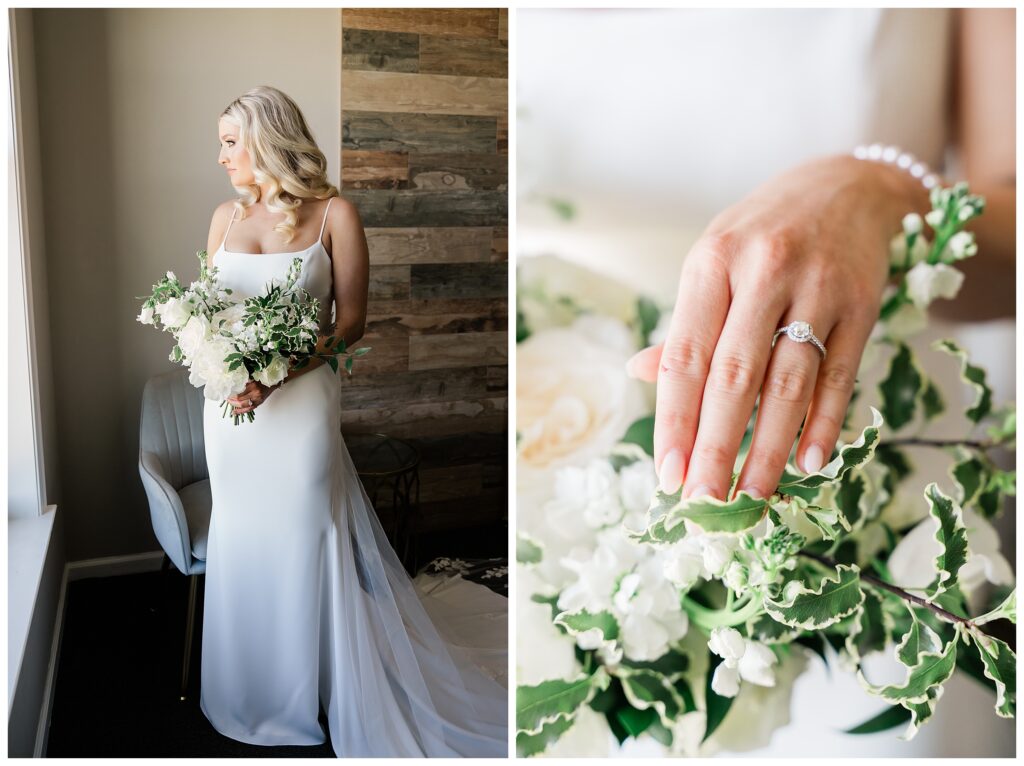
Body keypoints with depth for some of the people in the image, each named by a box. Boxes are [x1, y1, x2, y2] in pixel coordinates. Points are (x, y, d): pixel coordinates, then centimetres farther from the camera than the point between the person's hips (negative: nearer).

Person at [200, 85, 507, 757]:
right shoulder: (225, 216, 8)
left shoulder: (333, 214, -6)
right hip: (230, 405, 5)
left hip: (300, 403, -4)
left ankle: (306, 689, 26)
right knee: (242, 538, 14)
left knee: (303, 541, 5)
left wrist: (276, 377, -20)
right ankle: (251, 689, 34)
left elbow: (351, 322, -9)